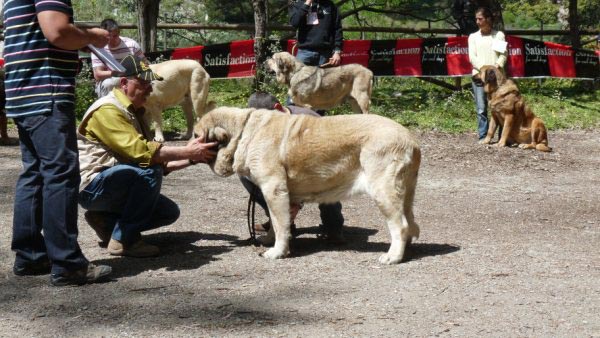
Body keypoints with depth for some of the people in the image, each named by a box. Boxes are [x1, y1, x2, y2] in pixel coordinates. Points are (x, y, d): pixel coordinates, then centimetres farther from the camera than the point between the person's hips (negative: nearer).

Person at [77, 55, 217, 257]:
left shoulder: (134, 112, 15)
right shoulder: (107, 110, -17)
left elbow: (156, 160, 11)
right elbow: (140, 151, -28)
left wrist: (190, 159, -2)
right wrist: (186, 151, -23)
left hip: (115, 183, 10)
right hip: (93, 186, -10)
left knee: (169, 212, 2)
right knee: (149, 171, -30)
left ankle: (106, 221, 6)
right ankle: (123, 239, -22)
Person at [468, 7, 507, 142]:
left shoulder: (499, 35, 12)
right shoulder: (473, 37, 13)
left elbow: (503, 54, 4)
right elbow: (472, 57, 2)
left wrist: (498, 66, -14)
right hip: (479, 76, 1)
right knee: (481, 109, -4)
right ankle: (483, 137, -2)